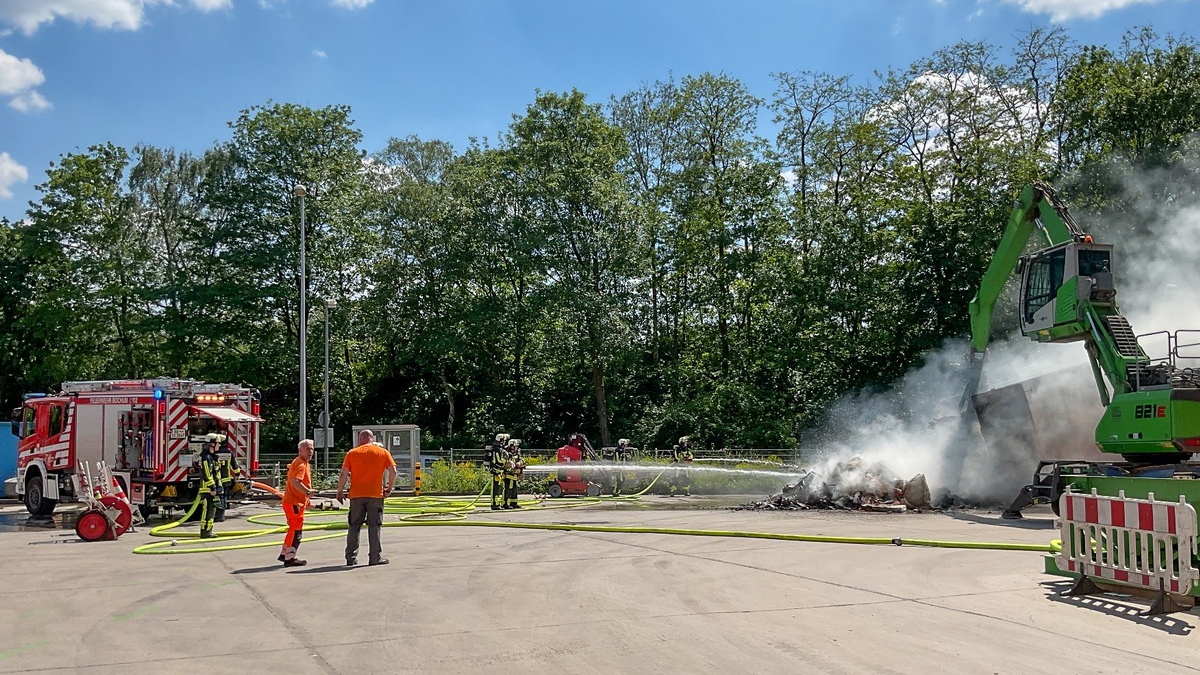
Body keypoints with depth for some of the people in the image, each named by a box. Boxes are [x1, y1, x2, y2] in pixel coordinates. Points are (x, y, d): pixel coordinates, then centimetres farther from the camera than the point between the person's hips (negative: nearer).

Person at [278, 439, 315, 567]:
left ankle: (284, 554, 30)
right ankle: (290, 558, -1)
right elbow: (295, 481, -32)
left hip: (297, 501, 11)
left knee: (294, 529, 20)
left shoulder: (304, 464, 17)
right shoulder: (300, 464, -17)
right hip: (294, 503, -11)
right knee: (296, 531, -6)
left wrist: (306, 498, 24)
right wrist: (307, 491, -42)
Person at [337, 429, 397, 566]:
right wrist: (389, 489, 6)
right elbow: (393, 471, -4)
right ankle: (375, 557, 4)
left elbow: (344, 474, 0)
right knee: (374, 526, 4)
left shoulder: (352, 453, 4)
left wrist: (340, 492, 9)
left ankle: (351, 558, 12)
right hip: (375, 495, -1)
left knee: (354, 526, 10)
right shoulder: (383, 452, 4)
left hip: (356, 495, 1)